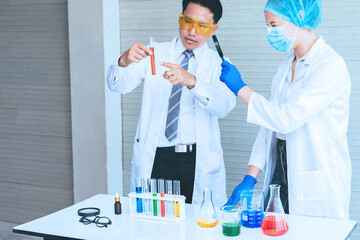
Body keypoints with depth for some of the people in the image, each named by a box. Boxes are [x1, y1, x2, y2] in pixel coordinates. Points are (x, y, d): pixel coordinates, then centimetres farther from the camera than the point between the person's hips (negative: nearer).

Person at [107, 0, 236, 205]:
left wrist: (191, 81, -31)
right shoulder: (155, 55, 9)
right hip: (155, 159, 1)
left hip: (199, 163, -1)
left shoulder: (218, 64, 4)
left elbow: (225, 105, -15)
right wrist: (124, 61, -24)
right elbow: (119, 85, -2)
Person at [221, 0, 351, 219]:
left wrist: (240, 88, -12)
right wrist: (250, 179, 3)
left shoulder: (331, 66, -14)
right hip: (279, 175, 7)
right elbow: (271, 125, 10)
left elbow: (287, 119, -21)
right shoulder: (286, 67, 11)